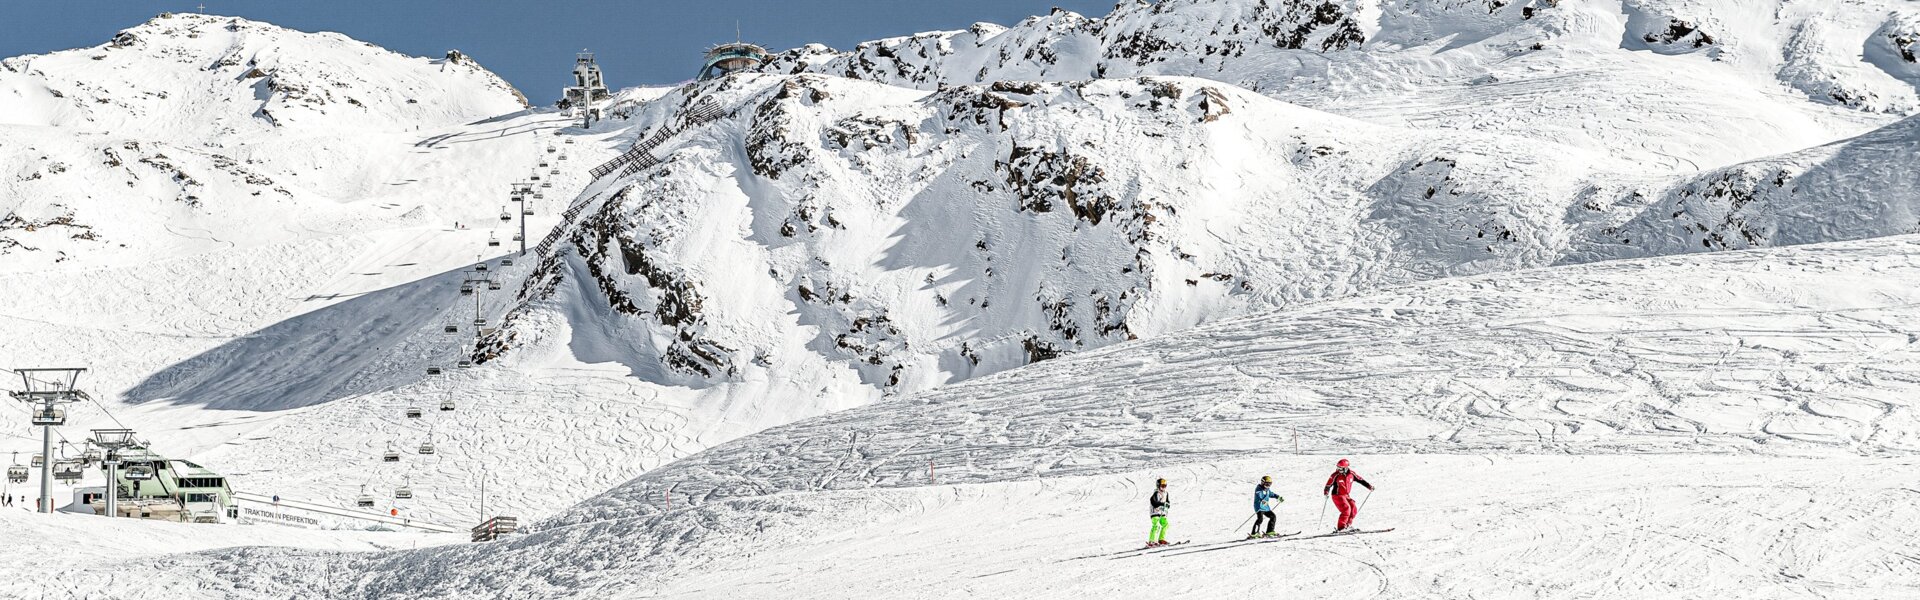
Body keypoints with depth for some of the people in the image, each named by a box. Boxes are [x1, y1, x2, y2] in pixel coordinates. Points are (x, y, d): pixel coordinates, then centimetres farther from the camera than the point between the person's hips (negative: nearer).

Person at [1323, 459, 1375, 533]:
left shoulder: (1351, 474, -2)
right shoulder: (1336, 475, -14)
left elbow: (1360, 479, 7)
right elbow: (1329, 484, -11)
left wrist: (1368, 486, 5)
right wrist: (1326, 491, -27)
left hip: (1346, 495, 6)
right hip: (1337, 496, -6)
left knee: (1354, 510, -3)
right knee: (1346, 509, -20)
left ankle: (1348, 525, 14)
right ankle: (1340, 527, -17)